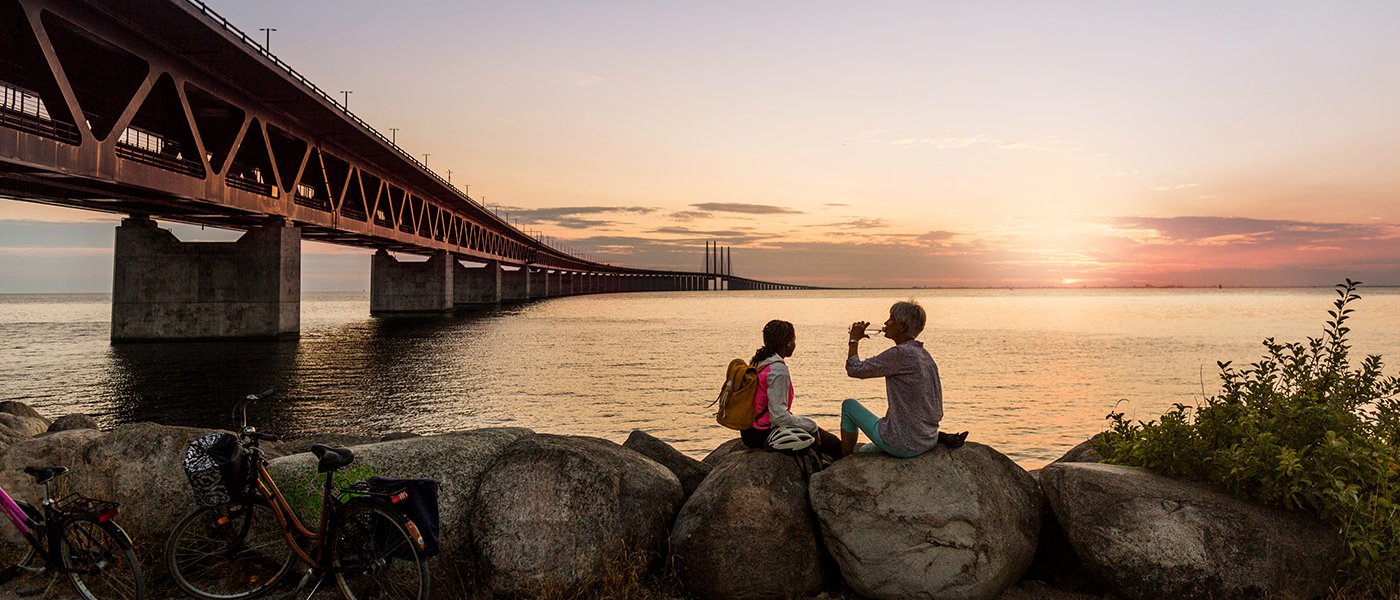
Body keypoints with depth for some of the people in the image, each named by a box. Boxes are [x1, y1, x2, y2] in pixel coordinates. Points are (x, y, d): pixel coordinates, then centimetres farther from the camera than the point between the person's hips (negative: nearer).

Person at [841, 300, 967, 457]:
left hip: (904, 445, -9)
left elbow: (855, 369, -12)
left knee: (849, 405, 13)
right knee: (864, 451, 31)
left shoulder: (900, 354, -20)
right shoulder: (925, 355, 7)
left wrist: (854, 339, 2)